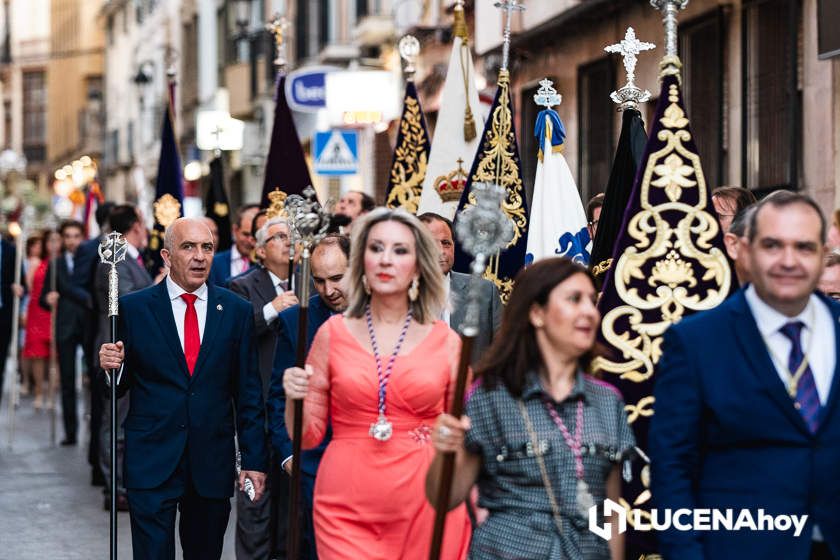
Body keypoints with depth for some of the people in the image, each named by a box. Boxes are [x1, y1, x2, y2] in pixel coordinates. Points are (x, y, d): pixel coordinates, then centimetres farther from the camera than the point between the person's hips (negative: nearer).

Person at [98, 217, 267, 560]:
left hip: (213, 464, 2)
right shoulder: (133, 308, 0)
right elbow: (120, 385, 6)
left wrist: (254, 460, 3)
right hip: (151, 462, -2)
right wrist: (112, 366, -17)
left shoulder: (236, 310, 5)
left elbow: (248, 392, 6)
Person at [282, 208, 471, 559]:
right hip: (347, 512, 0)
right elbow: (307, 436, 7)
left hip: (426, 509, 0)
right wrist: (295, 398, -13)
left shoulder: (447, 343, 3)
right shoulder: (334, 333, 4)